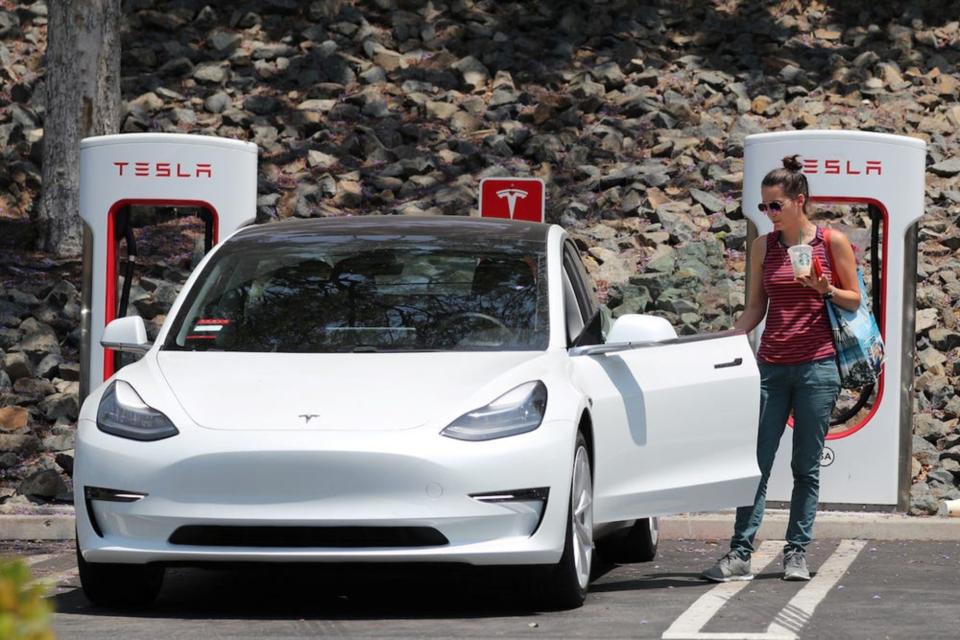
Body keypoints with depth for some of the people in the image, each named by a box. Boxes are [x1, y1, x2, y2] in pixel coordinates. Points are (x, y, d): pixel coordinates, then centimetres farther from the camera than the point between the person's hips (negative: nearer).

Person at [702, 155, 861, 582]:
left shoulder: (832, 242, 1)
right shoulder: (764, 246, 9)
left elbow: (855, 300, 5)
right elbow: (755, 307, 14)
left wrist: (825, 291, -13)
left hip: (816, 366, -3)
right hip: (771, 366, 3)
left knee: (806, 466, 2)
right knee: (756, 463, -3)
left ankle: (797, 553, 9)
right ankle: (740, 554, -4)